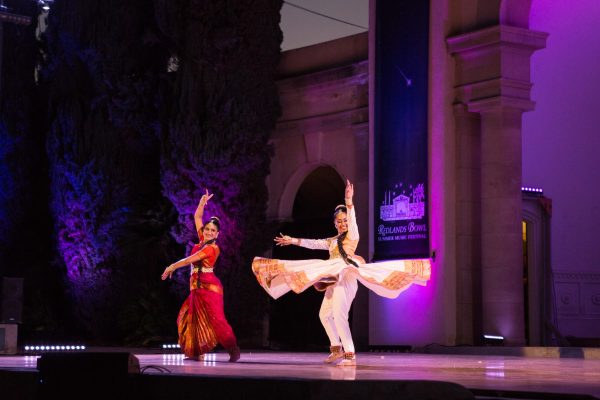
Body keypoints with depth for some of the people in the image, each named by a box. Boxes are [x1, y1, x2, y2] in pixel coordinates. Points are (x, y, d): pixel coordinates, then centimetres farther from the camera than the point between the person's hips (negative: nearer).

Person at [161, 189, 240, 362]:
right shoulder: (202, 240, 10)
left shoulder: (212, 248, -13)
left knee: (216, 319, -17)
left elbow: (191, 259, -16)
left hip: (208, 287, -9)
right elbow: (197, 218, 16)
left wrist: (172, 267, -10)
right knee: (191, 318, 11)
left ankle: (233, 350, -20)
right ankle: (196, 352, 15)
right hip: (197, 287, 9)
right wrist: (202, 202, 3)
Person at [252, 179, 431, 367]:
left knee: (339, 315, -20)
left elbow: (352, 221, -19)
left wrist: (349, 201, -35)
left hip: (346, 277, -9)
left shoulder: (352, 236, -1)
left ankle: (350, 355, -23)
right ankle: (336, 348, 26)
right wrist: (292, 240, 22)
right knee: (324, 314, 15)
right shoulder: (332, 241, 21)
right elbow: (313, 243, 25)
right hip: (334, 280, 9)